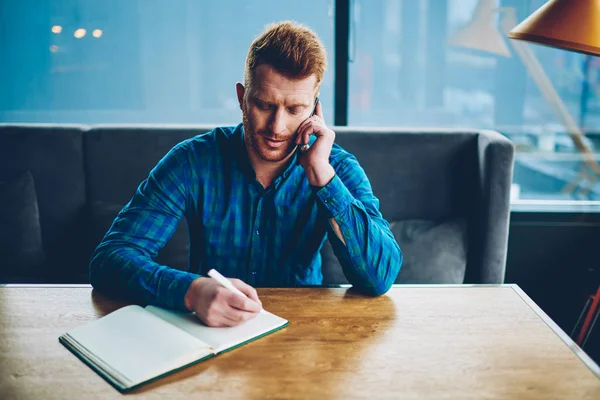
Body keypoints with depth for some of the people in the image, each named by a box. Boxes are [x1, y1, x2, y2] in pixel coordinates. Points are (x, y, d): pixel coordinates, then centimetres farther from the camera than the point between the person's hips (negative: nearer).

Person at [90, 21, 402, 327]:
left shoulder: (340, 169, -7)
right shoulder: (194, 161, -11)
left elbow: (380, 277, -18)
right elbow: (109, 258, -18)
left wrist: (321, 174, -24)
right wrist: (192, 291, -36)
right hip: (207, 328, 0)